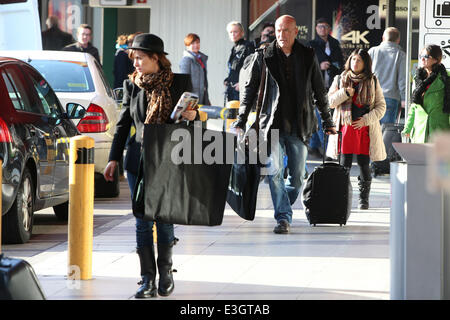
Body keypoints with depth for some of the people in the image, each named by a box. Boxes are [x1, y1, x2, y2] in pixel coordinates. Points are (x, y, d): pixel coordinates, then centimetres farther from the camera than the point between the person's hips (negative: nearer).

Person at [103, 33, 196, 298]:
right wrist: (114, 158, 8)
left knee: (165, 217, 3)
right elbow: (123, 124, 11)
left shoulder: (179, 83, 1)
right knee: (143, 220, -2)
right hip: (139, 160, 1)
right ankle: (148, 279, 2)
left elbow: (191, 114, 11)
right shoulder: (132, 85, 6)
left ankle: (165, 272, 20)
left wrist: (192, 116, -13)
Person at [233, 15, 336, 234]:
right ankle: (283, 217, -9)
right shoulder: (263, 57, 1)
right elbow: (249, 89, 7)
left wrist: (327, 121, 18)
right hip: (273, 123, -2)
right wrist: (241, 121, 4)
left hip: (299, 126, 2)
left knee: (297, 177, 5)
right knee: (275, 171, -13)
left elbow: (319, 91, 14)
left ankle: (283, 207, 29)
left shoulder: (308, 57, 5)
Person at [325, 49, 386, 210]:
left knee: (364, 163, -1)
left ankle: (363, 199, 10)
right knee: (345, 163, -3)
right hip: (345, 127, 1)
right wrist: (345, 93, -11)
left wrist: (366, 119, -9)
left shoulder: (373, 82, 7)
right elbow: (330, 102, 5)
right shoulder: (340, 79, 10)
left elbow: (381, 106, 5)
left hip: (365, 128, 0)